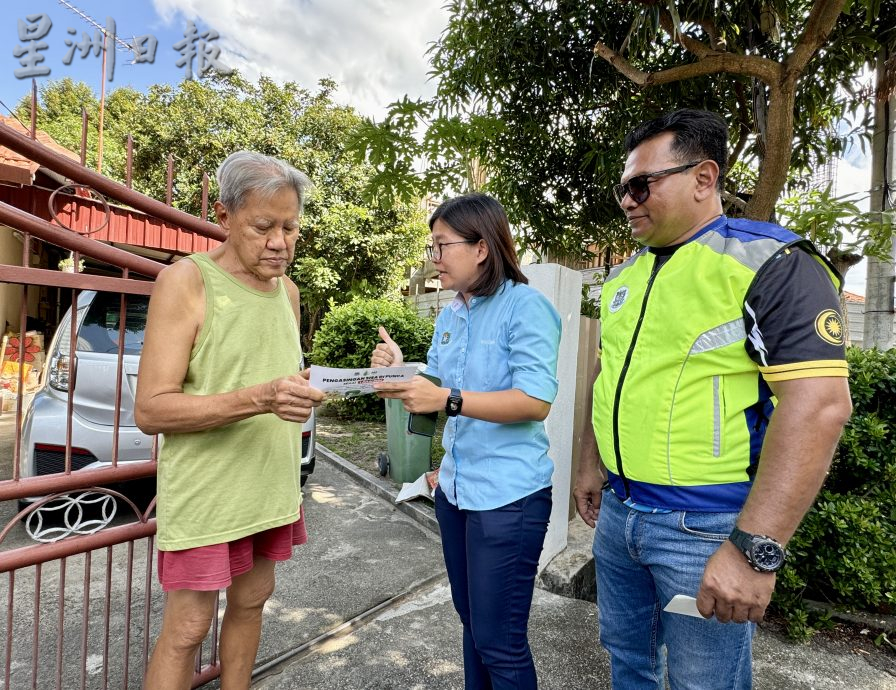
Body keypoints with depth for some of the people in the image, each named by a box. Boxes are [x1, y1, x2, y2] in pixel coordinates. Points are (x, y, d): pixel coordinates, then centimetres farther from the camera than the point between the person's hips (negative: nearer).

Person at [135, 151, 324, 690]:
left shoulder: (288, 290, 8)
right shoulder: (186, 281, -11)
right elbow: (151, 410, -17)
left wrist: (300, 393, 2)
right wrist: (258, 399, -28)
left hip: (272, 489, 6)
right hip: (205, 497, -6)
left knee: (251, 601, 18)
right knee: (188, 626, 4)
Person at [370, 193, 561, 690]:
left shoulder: (526, 306, -14)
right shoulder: (449, 315, 10)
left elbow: (536, 402, -22)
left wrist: (447, 400, -28)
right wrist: (402, 375, -5)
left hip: (509, 496, -7)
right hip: (454, 489, 8)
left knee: (499, 642, 5)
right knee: (473, 624, 22)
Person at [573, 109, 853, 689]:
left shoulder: (771, 264, -14)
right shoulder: (625, 275, 8)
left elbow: (820, 403, -22)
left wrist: (755, 550, -26)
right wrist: (591, 465, 16)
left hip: (706, 527, -6)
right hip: (617, 510, 6)